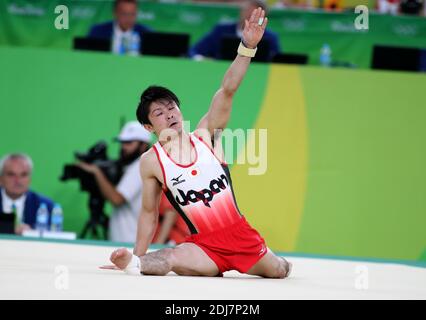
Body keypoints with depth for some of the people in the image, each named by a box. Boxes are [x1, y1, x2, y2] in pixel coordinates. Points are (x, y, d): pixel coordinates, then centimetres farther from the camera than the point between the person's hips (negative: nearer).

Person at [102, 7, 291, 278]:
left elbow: (228, 90, -10)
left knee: (279, 271, 11)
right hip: (204, 245, -5)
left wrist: (248, 47, -22)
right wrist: (136, 258, 5)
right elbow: (149, 213, 8)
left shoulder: (204, 136, 0)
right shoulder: (151, 162, -1)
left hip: (240, 234, 5)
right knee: (170, 259, -38)